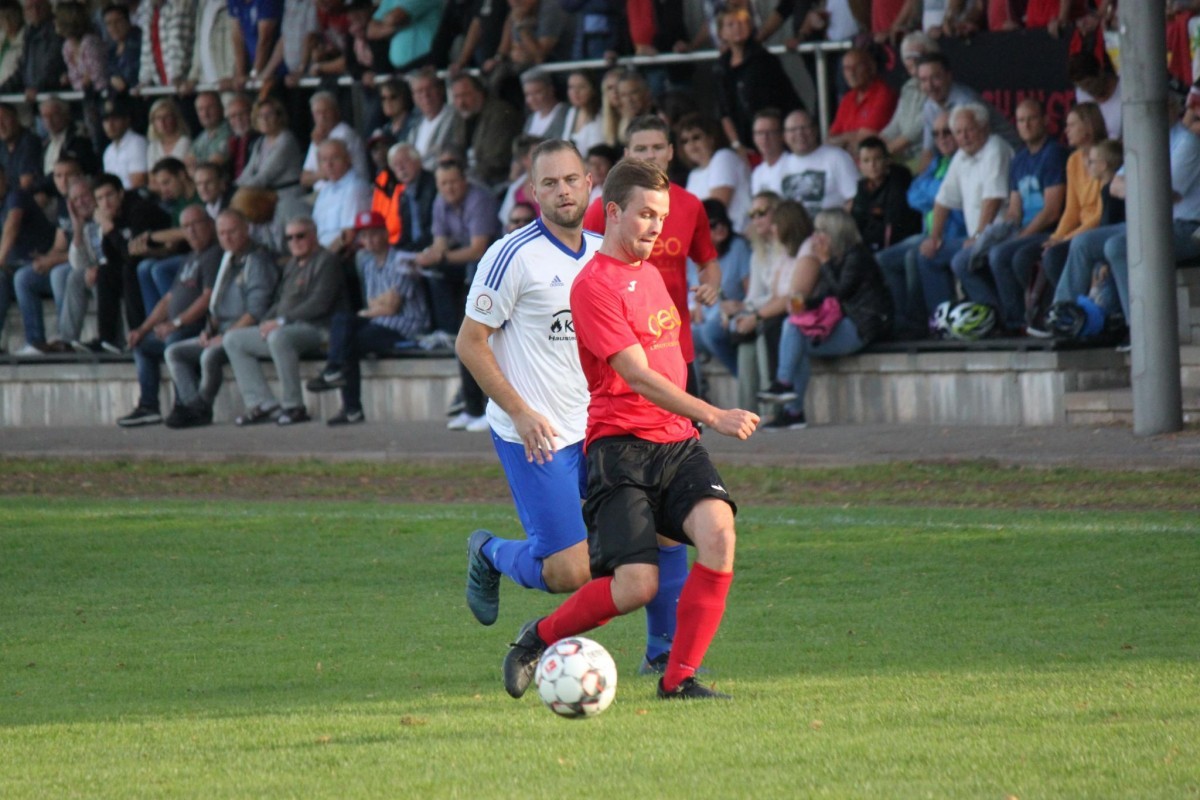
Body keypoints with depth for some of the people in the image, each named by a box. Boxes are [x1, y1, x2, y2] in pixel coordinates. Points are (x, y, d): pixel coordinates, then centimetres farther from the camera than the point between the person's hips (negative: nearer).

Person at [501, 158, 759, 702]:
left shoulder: (648, 270, 16)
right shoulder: (595, 285, -11)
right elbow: (638, 377, -19)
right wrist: (712, 416, -27)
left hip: (676, 442, 7)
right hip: (622, 447, -7)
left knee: (718, 530, -20)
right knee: (637, 585, -14)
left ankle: (679, 678, -12)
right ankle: (539, 638, 14)